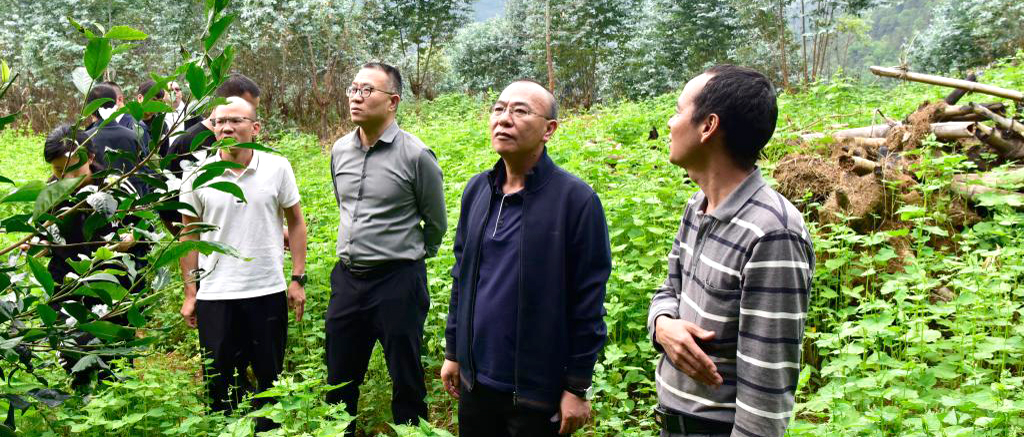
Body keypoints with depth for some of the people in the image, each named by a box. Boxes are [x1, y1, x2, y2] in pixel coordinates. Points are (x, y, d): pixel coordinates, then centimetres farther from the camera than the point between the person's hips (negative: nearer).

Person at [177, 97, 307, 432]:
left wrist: (298, 279, 0)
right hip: (215, 296, 0)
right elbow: (189, 235, 6)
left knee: (270, 376, 11)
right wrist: (190, 294, 4)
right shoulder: (198, 175, -1)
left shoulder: (277, 168, -3)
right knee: (219, 381, 10)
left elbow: (296, 223, 5)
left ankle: (268, 430, 30)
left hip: (269, 292, 0)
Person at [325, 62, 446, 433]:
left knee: (406, 381, 7)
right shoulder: (340, 150, 5)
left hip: (397, 280, -5)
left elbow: (436, 224, 2)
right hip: (347, 277, 6)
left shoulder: (415, 155, -12)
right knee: (339, 378, 15)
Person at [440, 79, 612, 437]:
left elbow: (589, 301, -12)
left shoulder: (575, 199, -14)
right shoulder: (477, 190, 4)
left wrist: (578, 387, -10)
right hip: (475, 381, 5)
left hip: (538, 391, -5)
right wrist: (453, 351, 13)